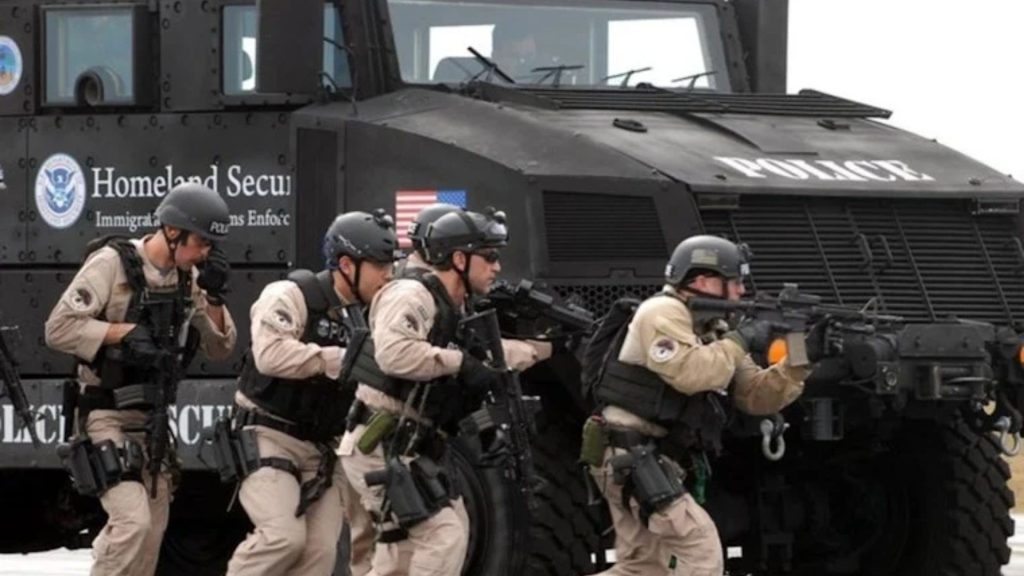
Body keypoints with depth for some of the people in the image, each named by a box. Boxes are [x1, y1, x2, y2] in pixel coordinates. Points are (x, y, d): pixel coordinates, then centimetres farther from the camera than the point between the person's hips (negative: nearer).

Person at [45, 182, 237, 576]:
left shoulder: (187, 277, 6)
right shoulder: (112, 263, -14)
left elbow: (220, 348, 10)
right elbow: (59, 329, -18)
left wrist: (213, 297, -6)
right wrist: (124, 332, -24)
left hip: (153, 421, 8)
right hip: (108, 417, -8)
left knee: (152, 530, 11)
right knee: (133, 521, -20)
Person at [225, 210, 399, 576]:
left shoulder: (367, 316, 9)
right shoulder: (291, 297, -13)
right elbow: (271, 355, -29)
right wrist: (342, 359, -28)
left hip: (322, 449, 7)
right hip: (270, 439, -7)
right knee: (284, 536, -22)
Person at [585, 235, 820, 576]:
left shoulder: (713, 331, 16)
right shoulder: (664, 313, -10)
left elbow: (757, 397, 11)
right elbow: (689, 372, -28)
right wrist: (740, 342, -16)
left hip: (653, 464, 10)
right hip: (632, 460, -10)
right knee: (701, 547, -14)